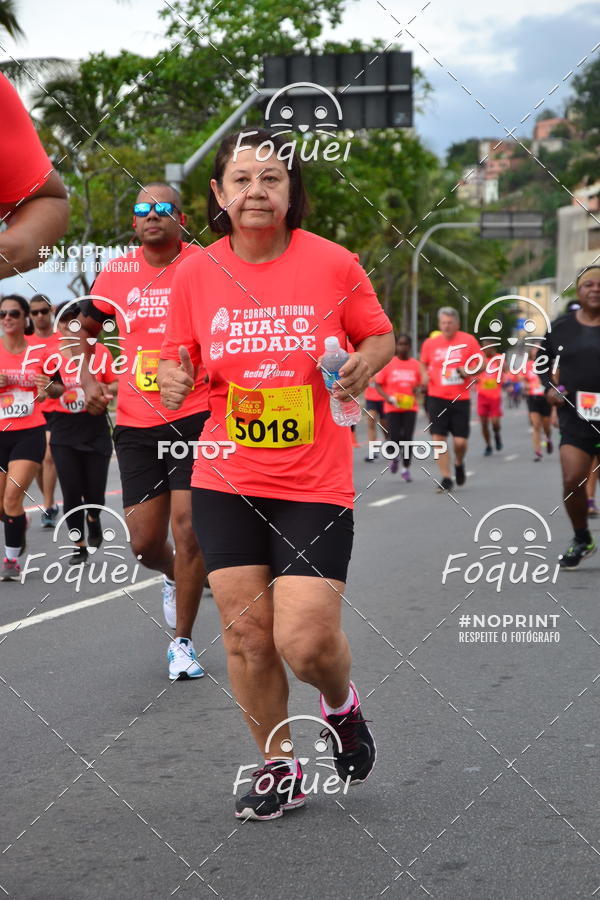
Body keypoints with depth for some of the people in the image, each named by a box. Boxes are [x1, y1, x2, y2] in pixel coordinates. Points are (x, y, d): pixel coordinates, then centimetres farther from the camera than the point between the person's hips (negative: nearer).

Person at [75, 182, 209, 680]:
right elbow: (84, 330, 23)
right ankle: (176, 578, 42)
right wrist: (88, 380, 7)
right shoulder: (116, 274, 6)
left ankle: (182, 641, 8)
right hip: (135, 423, 3)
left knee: (187, 528, -8)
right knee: (145, 541, 5)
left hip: (195, 419, -3)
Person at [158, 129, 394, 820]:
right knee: (245, 636, 5)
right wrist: (173, 379, -13)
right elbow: (177, 359, 10)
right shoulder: (195, 273, -1)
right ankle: (278, 769, 26)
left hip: (316, 484, -2)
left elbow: (380, 336, 8)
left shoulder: (332, 263, -5)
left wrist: (364, 363, -13)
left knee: (306, 640, -10)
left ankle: (341, 705, 27)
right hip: (226, 482, 3)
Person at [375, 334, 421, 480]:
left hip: (410, 406, 1)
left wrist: (417, 388, -10)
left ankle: (406, 468, 13)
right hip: (392, 407, -1)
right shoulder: (388, 363, -1)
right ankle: (394, 457, 25)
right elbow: (378, 384, 2)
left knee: (407, 438, -3)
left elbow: (421, 383, 14)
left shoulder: (416, 365, 4)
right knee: (395, 438, -9)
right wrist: (388, 398, -14)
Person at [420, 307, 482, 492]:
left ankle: (459, 463, 30)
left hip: (460, 398, -1)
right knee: (438, 438, -7)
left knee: (460, 441, -3)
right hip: (437, 398, 1)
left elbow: (481, 364, 4)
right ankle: (446, 477, 3)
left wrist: (469, 371, -15)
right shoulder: (430, 343, 6)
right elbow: (424, 363, 22)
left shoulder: (468, 341, 0)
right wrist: (424, 375, 2)